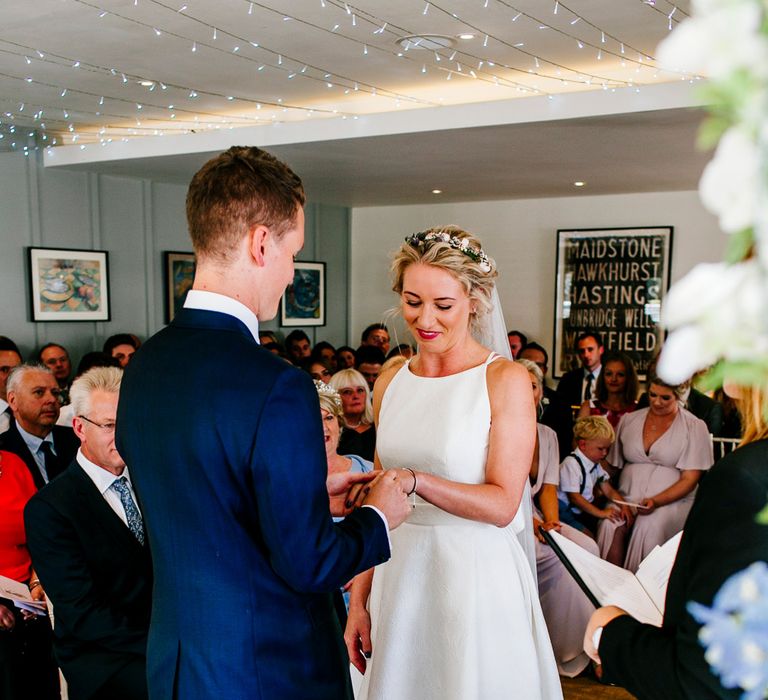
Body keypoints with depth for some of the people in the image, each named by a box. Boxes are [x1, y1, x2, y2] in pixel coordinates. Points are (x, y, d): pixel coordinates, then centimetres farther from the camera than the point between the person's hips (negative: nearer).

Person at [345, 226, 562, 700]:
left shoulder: (507, 380, -10)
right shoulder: (391, 384, 4)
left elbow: (502, 504, -13)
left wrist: (414, 480, -26)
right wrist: (360, 597, 6)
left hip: (476, 576, -4)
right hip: (399, 576, 5)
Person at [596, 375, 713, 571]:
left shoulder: (695, 427, 2)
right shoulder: (629, 420, 13)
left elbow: (690, 479, -4)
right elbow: (613, 464, 14)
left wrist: (656, 501, -17)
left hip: (672, 501, -3)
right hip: (627, 498, 3)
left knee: (648, 527, -33)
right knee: (610, 525, -29)